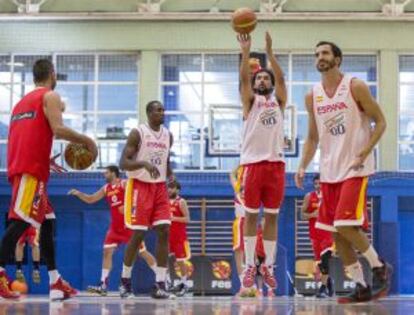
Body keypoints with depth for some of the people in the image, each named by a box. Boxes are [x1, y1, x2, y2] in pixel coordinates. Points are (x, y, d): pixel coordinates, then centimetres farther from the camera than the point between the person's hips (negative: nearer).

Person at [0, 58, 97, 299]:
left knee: (47, 222, 11)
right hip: (31, 168, -9)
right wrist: (87, 141, 0)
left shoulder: (23, 101, 26)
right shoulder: (50, 96, 2)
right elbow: (58, 130, -13)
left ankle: (56, 282, 10)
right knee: (21, 220, -16)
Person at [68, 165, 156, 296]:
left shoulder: (125, 184, -10)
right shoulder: (106, 189, 10)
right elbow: (90, 199, 15)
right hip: (115, 226, 6)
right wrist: (78, 194, 1)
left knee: (143, 252, -2)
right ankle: (103, 285, -7)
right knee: (107, 251, -6)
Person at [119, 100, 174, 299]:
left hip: (160, 187, 5)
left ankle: (160, 285, -6)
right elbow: (123, 163, -13)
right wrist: (144, 164, -30)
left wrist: (170, 176, 3)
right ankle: (125, 280, 13)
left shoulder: (168, 135, 9)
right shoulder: (137, 133, -9)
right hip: (140, 186, -5)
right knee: (138, 235, -5)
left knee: (164, 232, -7)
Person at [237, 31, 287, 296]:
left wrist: (270, 52, -12)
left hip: (275, 163, 2)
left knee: (272, 216, 4)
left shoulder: (279, 101, 13)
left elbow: (281, 78, -3)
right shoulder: (251, 101, 9)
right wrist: (246, 51, -17)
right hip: (253, 163, -2)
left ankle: (268, 266, 9)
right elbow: (244, 78, -7)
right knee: (251, 215, 1)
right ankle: (249, 266, 5)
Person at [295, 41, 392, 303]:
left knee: (346, 226, -17)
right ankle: (362, 287, 12)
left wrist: (364, 152, -18)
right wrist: (303, 168, 5)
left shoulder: (355, 87, -7)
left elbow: (380, 122, -5)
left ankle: (380, 267, 5)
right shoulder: (312, 97, 9)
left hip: (355, 168, -6)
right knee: (336, 232, 4)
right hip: (329, 171, 6)